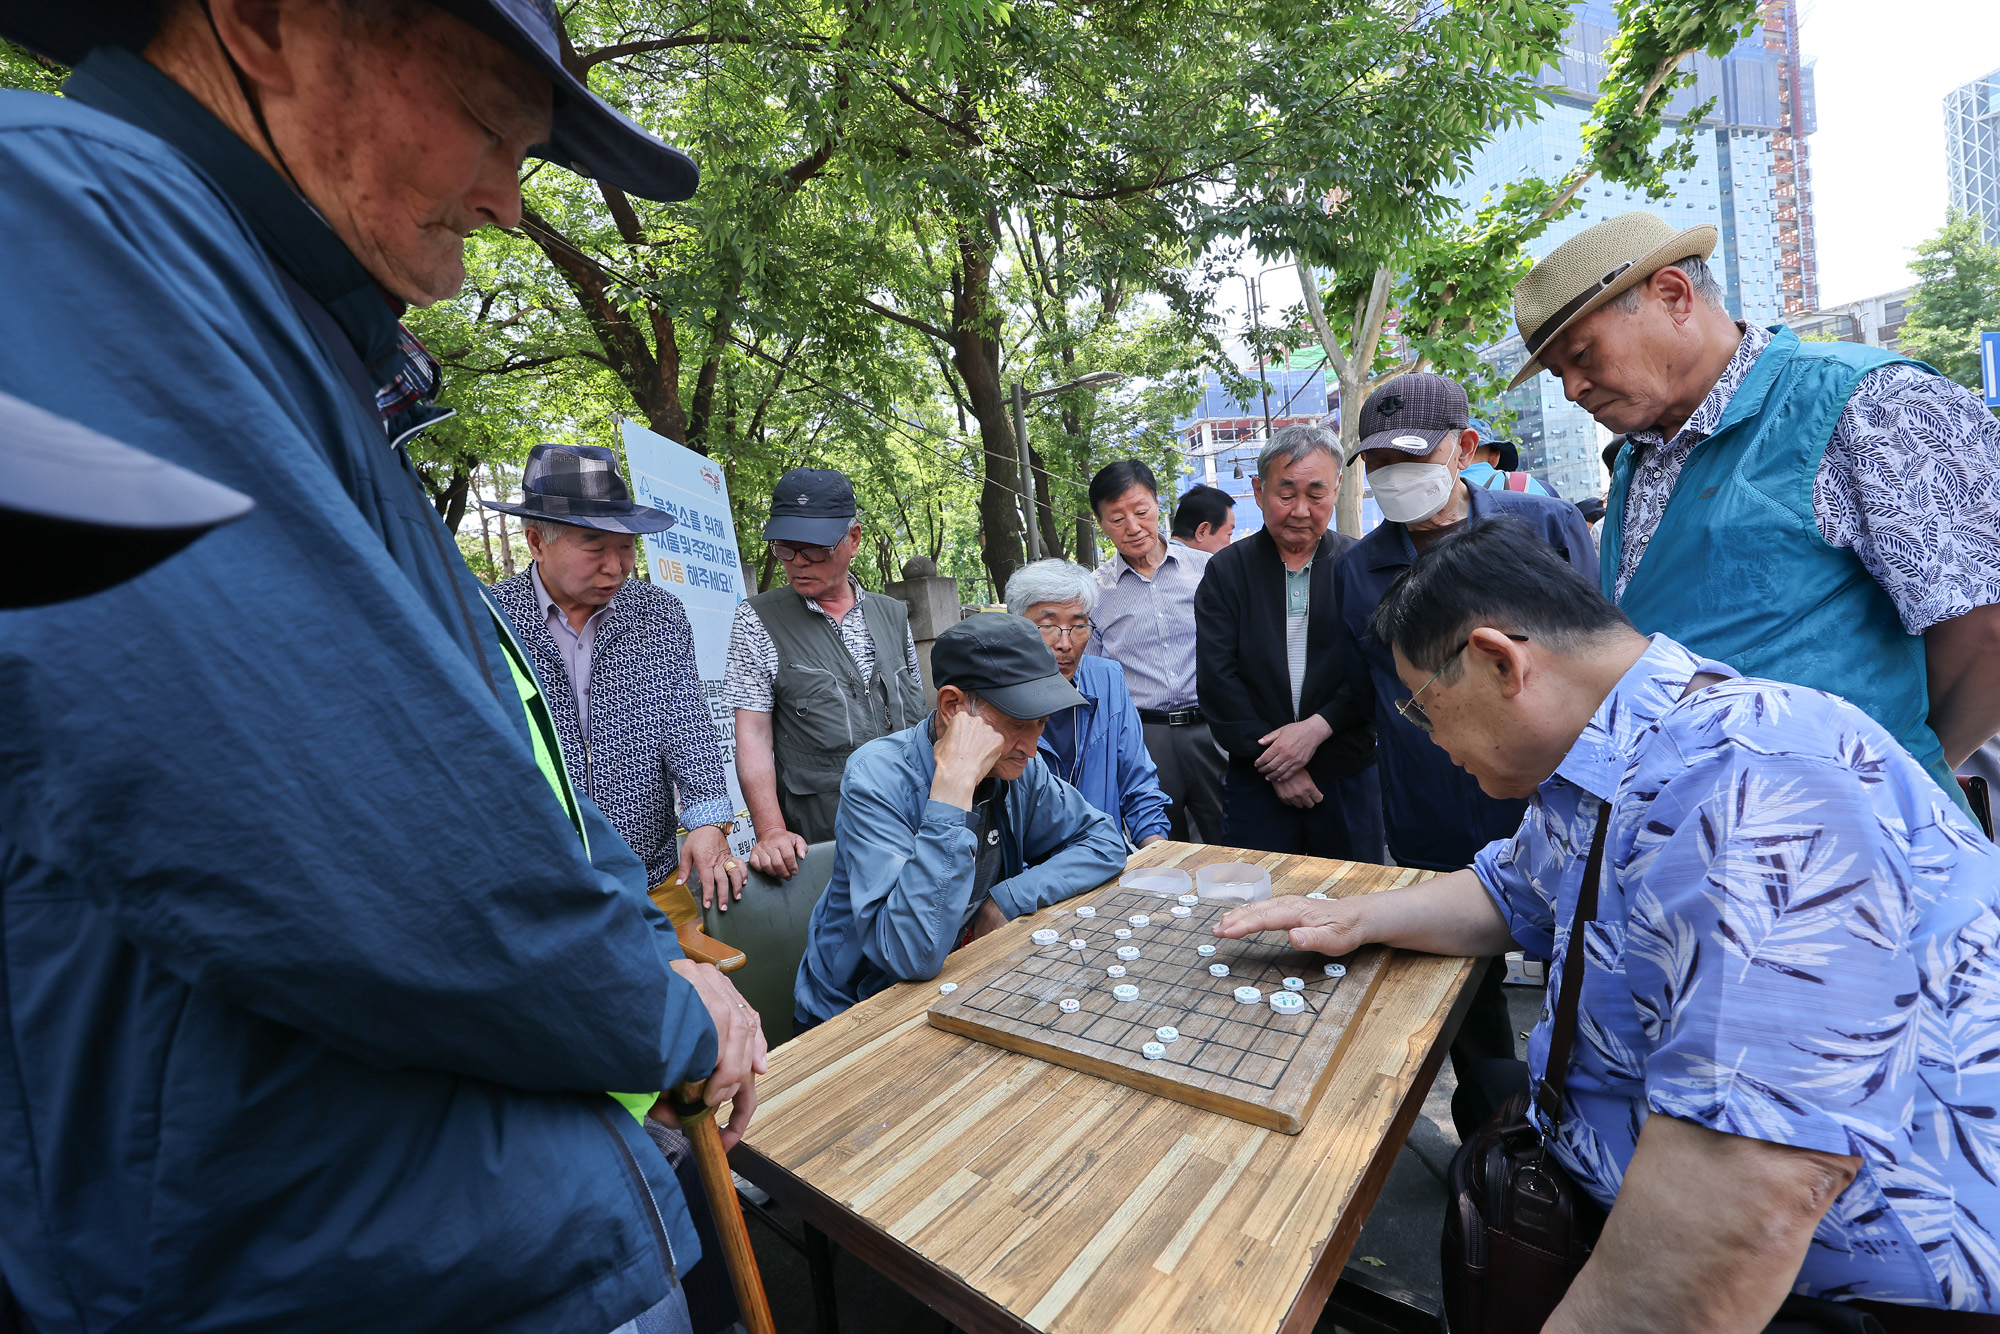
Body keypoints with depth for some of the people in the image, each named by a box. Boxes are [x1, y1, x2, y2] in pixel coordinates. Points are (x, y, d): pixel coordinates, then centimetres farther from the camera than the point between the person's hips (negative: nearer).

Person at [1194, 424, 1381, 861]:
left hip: (1349, 775, 0)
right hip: (1257, 779, 0)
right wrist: (1276, 767, -9)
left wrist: (1318, 726, -17)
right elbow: (1218, 679, -5)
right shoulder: (1226, 571, 1)